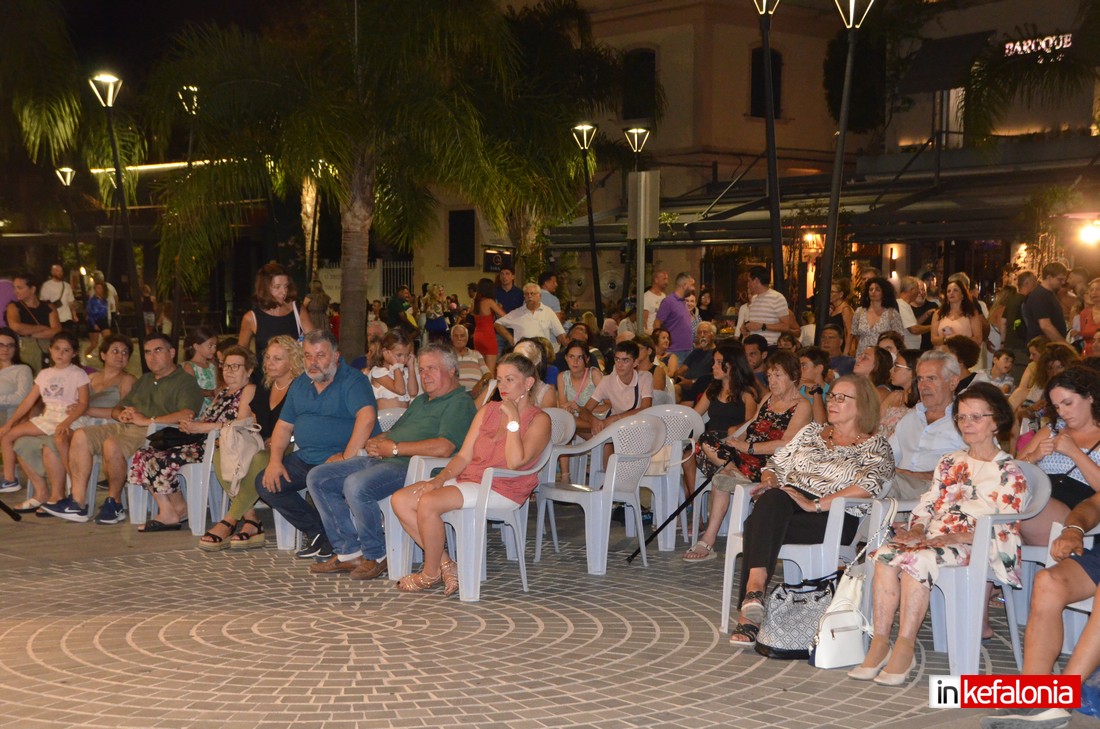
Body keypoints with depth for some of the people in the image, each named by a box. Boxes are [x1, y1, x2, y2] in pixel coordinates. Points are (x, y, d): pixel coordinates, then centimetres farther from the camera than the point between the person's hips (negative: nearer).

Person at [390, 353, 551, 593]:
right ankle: (446, 565, -8)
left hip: (502, 490, -8)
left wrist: (513, 418, -15)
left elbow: (515, 462, -19)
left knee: (428, 503, -28)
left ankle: (431, 574, -9)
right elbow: (464, 456, 13)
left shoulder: (539, 420, -3)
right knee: (400, 500, -10)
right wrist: (439, 479, -4)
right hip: (468, 480, 8)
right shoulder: (488, 411, 18)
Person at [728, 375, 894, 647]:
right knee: (773, 500, -36)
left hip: (834, 517, -4)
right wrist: (769, 481, 2)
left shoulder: (875, 447, 8)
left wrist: (815, 504, -20)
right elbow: (777, 462, 28)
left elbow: (869, 485, -11)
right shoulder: (811, 431, 27)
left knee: (758, 526, -34)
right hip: (782, 507, 4)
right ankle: (755, 589, -48)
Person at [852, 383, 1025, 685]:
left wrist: (955, 538, -19)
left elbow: (1006, 529, -6)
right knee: (886, 554, -26)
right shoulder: (949, 463, 24)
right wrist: (917, 530, -3)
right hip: (933, 540, 6)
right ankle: (880, 643, -28)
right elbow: (926, 505, 20)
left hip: (974, 547, -6)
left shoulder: (1008, 472, 4)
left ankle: (904, 648, -30)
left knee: (917, 559, -34)